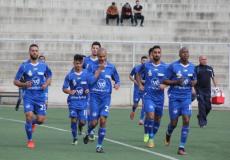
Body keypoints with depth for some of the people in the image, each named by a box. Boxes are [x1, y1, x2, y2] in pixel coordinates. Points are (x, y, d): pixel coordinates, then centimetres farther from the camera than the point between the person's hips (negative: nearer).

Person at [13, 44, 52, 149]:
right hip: (28, 96, -2)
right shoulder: (24, 66, -3)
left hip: (40, 96, 2)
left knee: (41, 119, -4)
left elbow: (49, 76, 21)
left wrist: (46, 84, 0)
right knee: (29, 116, -18)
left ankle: (32, 123, 35)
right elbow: (15, 81, 0)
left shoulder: (43, 66, 5)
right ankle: (30, 140, 1)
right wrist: (24, 84, -20)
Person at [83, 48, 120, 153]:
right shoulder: (92, 67, -1)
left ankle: (99, 145, -1)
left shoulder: (111, 67, 6)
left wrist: (117, 84, -7)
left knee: (103, 120, -12)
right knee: (94, 122, -5)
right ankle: (88, 133, 32)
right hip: (94, 96, -1)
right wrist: (99, 70, -16)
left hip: (106, 97, 1)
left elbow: (117, 80, 17)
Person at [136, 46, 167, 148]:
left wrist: (165, 85, -13)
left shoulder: (165, 67, 0)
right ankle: (150, 139, -8)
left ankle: (152, 137, 28)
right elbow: (138, 74, 18)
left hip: (159, 96, 2)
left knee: (157, 119, 10)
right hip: (148, 95, -2)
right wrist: (140, 85, 7)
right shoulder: (146, 65, -1)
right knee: (150, 116, -19)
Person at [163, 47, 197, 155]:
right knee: (174, 123, 3)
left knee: (186, 121, -12)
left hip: (186, 97, 2)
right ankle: (168, 135, 40)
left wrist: (193, 83, -4)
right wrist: (176, 82, -20)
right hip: (174, 97, -2)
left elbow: (194, 80, 20)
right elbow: (165, 81, -4)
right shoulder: (173, 66, -6)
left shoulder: (192, 67, 6)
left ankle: (181, 147, -6)